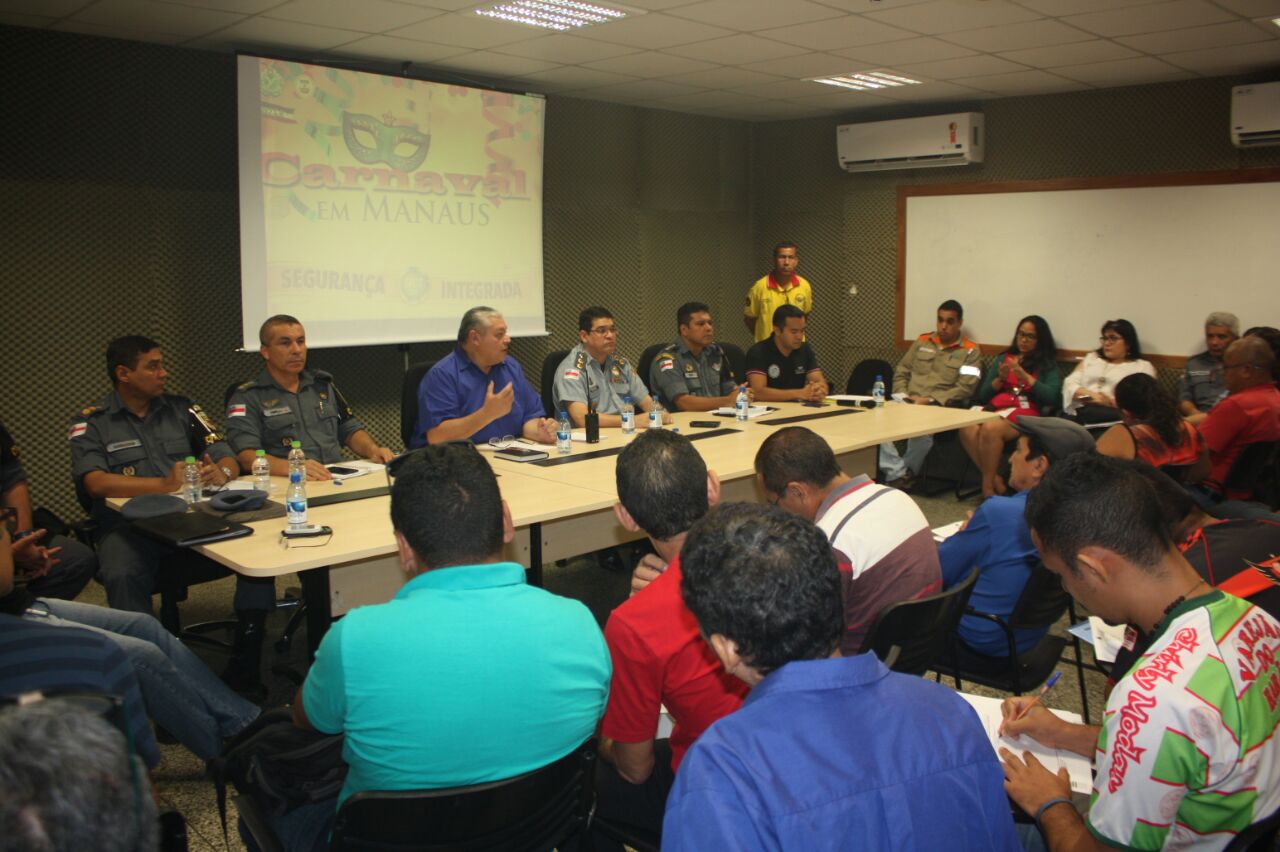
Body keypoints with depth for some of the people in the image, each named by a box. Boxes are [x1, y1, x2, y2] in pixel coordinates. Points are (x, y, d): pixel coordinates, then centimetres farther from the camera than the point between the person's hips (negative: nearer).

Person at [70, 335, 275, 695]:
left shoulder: (182, 409, 17)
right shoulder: (91, 422, 7)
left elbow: (228, 459, 11)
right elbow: (95, 482, -9)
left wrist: (221, 473, -14)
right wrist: (164, 484, -20)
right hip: (129, 525, -3)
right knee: (122, 575, -37)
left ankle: (244, 666, -17)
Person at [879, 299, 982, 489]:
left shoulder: (970, 351, 8)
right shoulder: (922, 341, 21)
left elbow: (966, 388, -4)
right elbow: (901, 372, 21)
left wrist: (930, 400, -13)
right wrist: (903, 395, 1)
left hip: (939, 408, -4)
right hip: (908, 403, 4)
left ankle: (906, 472, -14)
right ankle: (898, 473, -27)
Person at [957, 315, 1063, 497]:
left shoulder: (1048, 365, 16)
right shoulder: (1004, 358, 26)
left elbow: (1052, 397, -3)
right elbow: (983, 395, 19)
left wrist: (1025, 377, -9)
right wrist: (1000, 379, 2)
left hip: (1024, 412, -3)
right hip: (995, 409, 4)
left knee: (990, 428, -36)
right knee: (967, 429, -32)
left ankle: (988, 486, -24)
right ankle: (995, 480, -24)